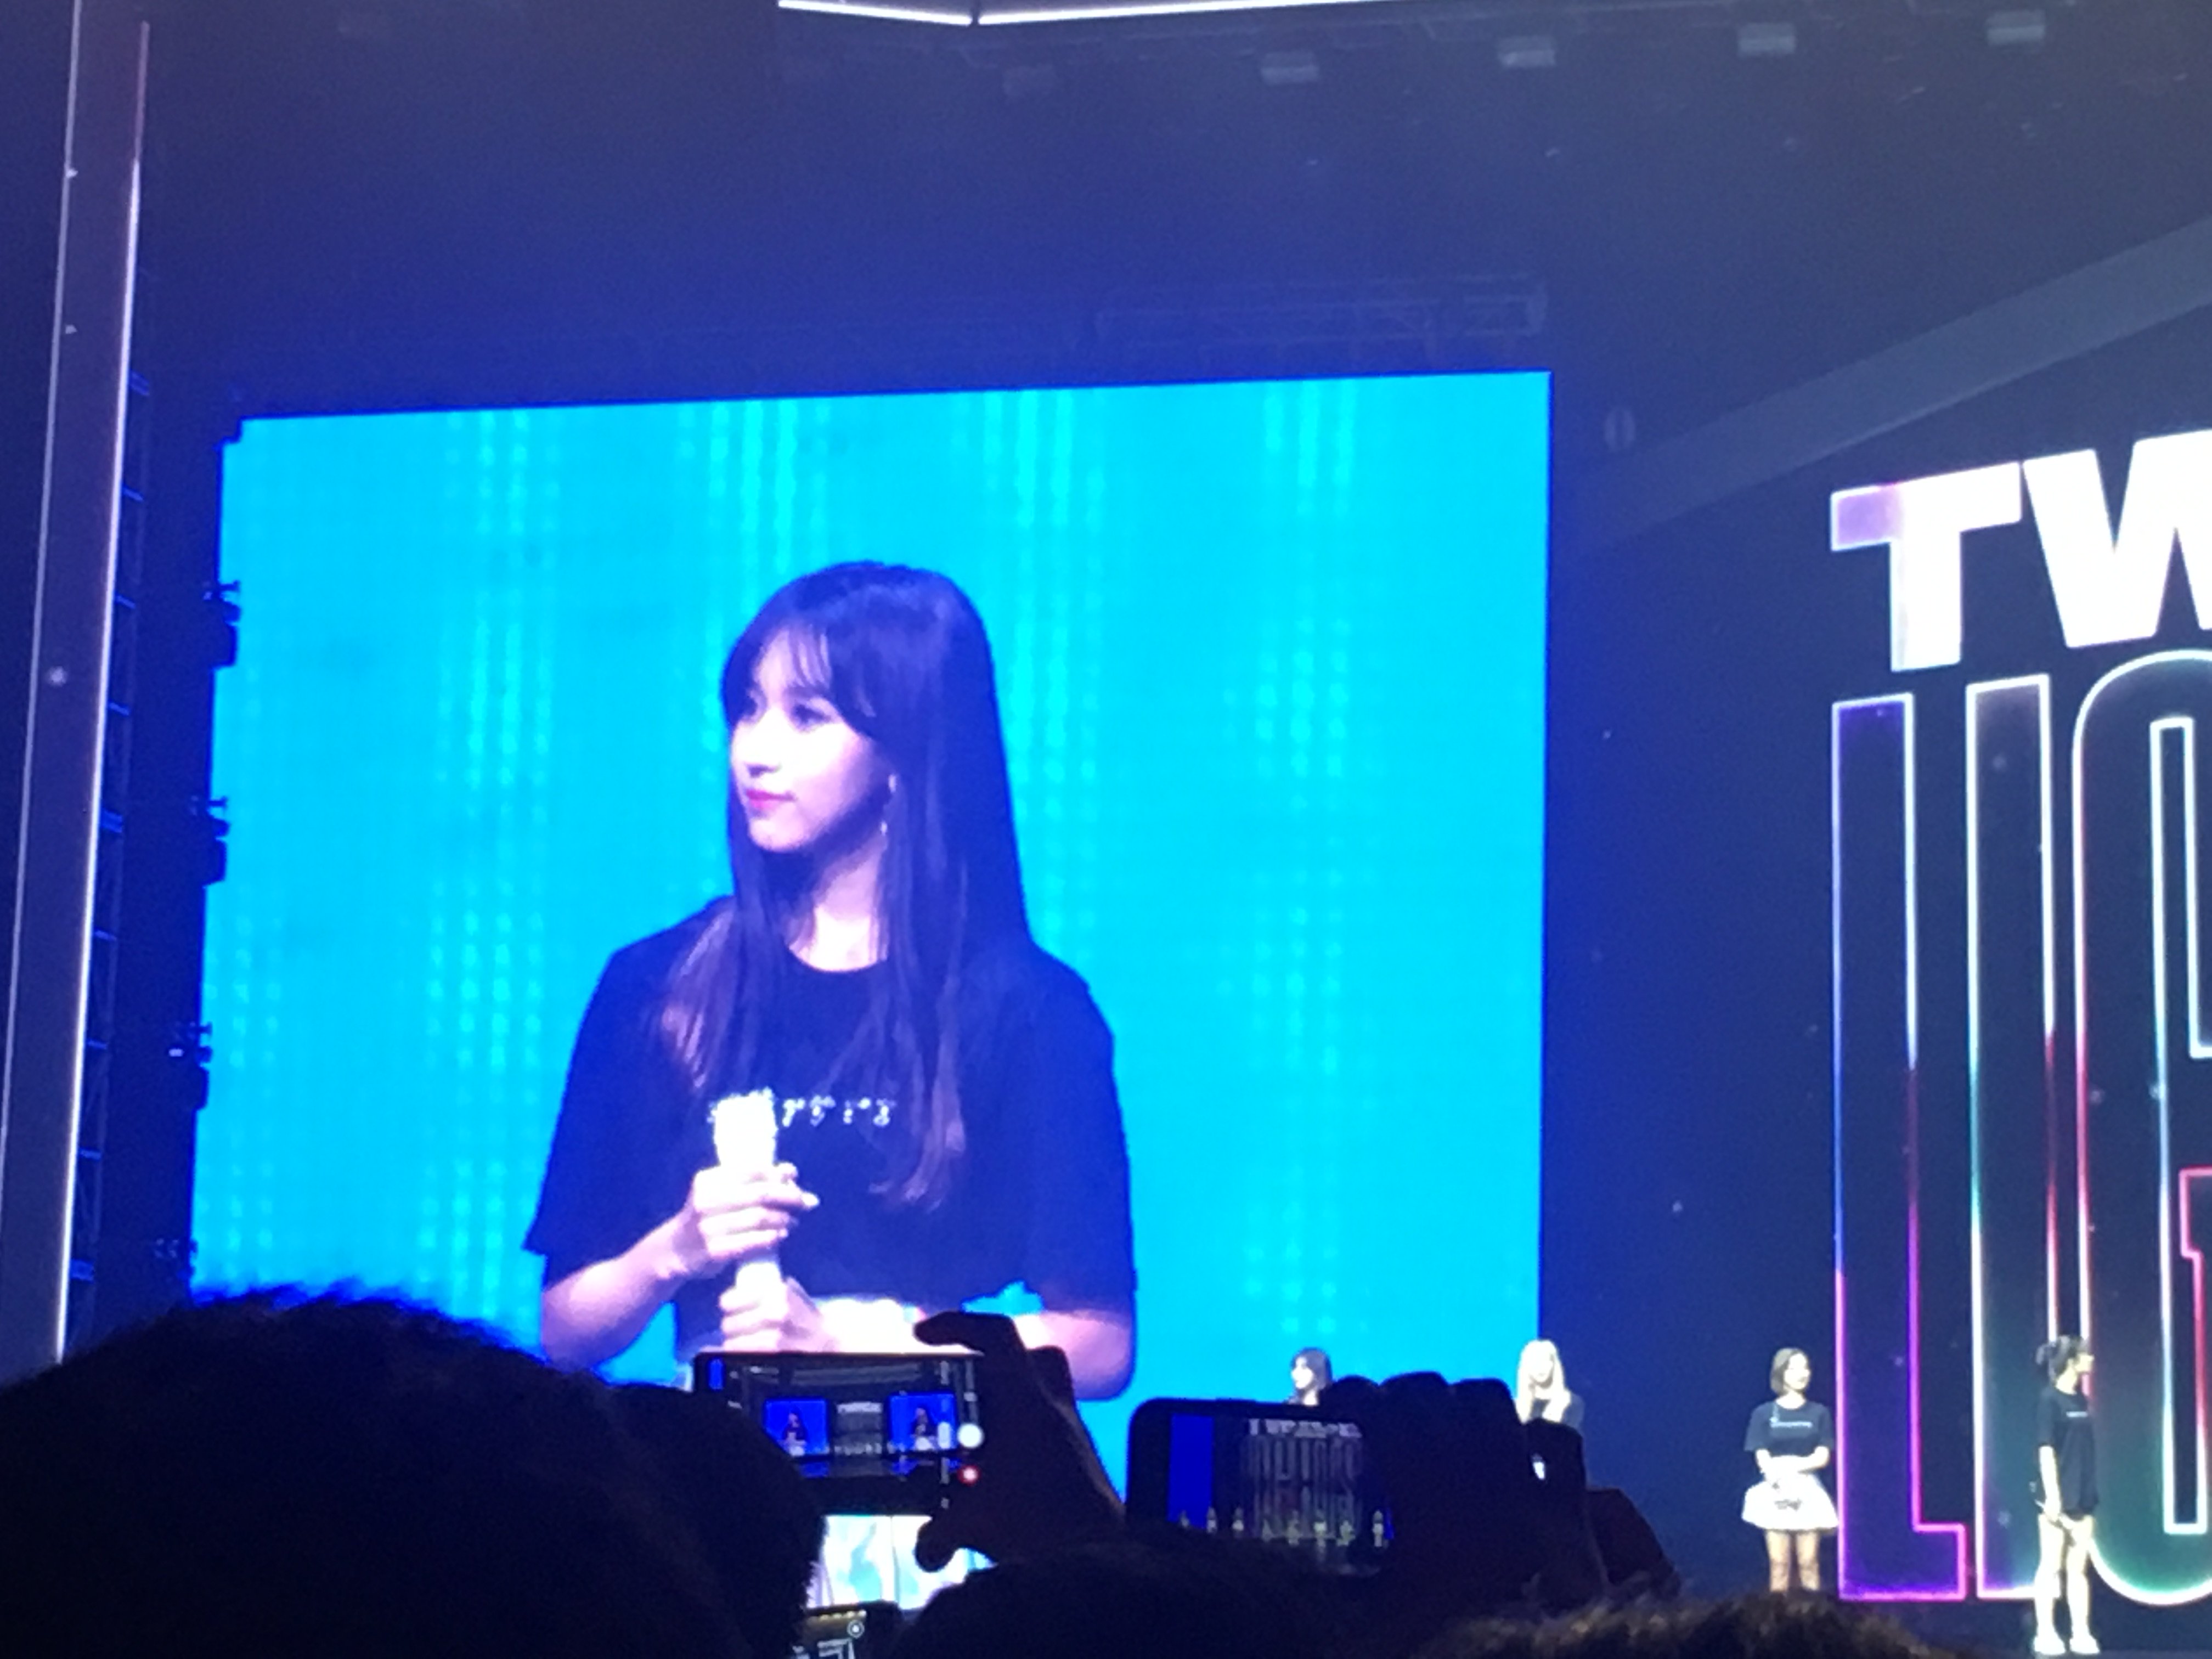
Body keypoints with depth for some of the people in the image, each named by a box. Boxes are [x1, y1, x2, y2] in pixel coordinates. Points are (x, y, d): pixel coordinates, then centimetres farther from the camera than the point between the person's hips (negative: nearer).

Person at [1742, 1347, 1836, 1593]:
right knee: (1779, 1563, -2)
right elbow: (1763, 1460, -3)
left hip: (1808, 1492, 1)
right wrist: (1779, 1476, -21)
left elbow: (1822, 1457, -1)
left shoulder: (1819, 1413, 7)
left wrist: (1790, 1466, -15)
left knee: (1809, 1563, -2)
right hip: (1775, 1493, -1)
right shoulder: (1764, 1414, 4)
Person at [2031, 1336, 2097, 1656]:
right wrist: (2052, 1495, -19)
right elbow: (2045, 1450, -13)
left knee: (2078, 1568, 7)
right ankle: (2045, 1633, 2)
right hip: (2058, 1497, -7)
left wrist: (2090, 1493, 16)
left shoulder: (2082, 1401, 11)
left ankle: (2081, 1633, 10)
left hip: (2082, 1497, 7)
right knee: (2051, 1566, -2)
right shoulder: (2050, 1400, -9)